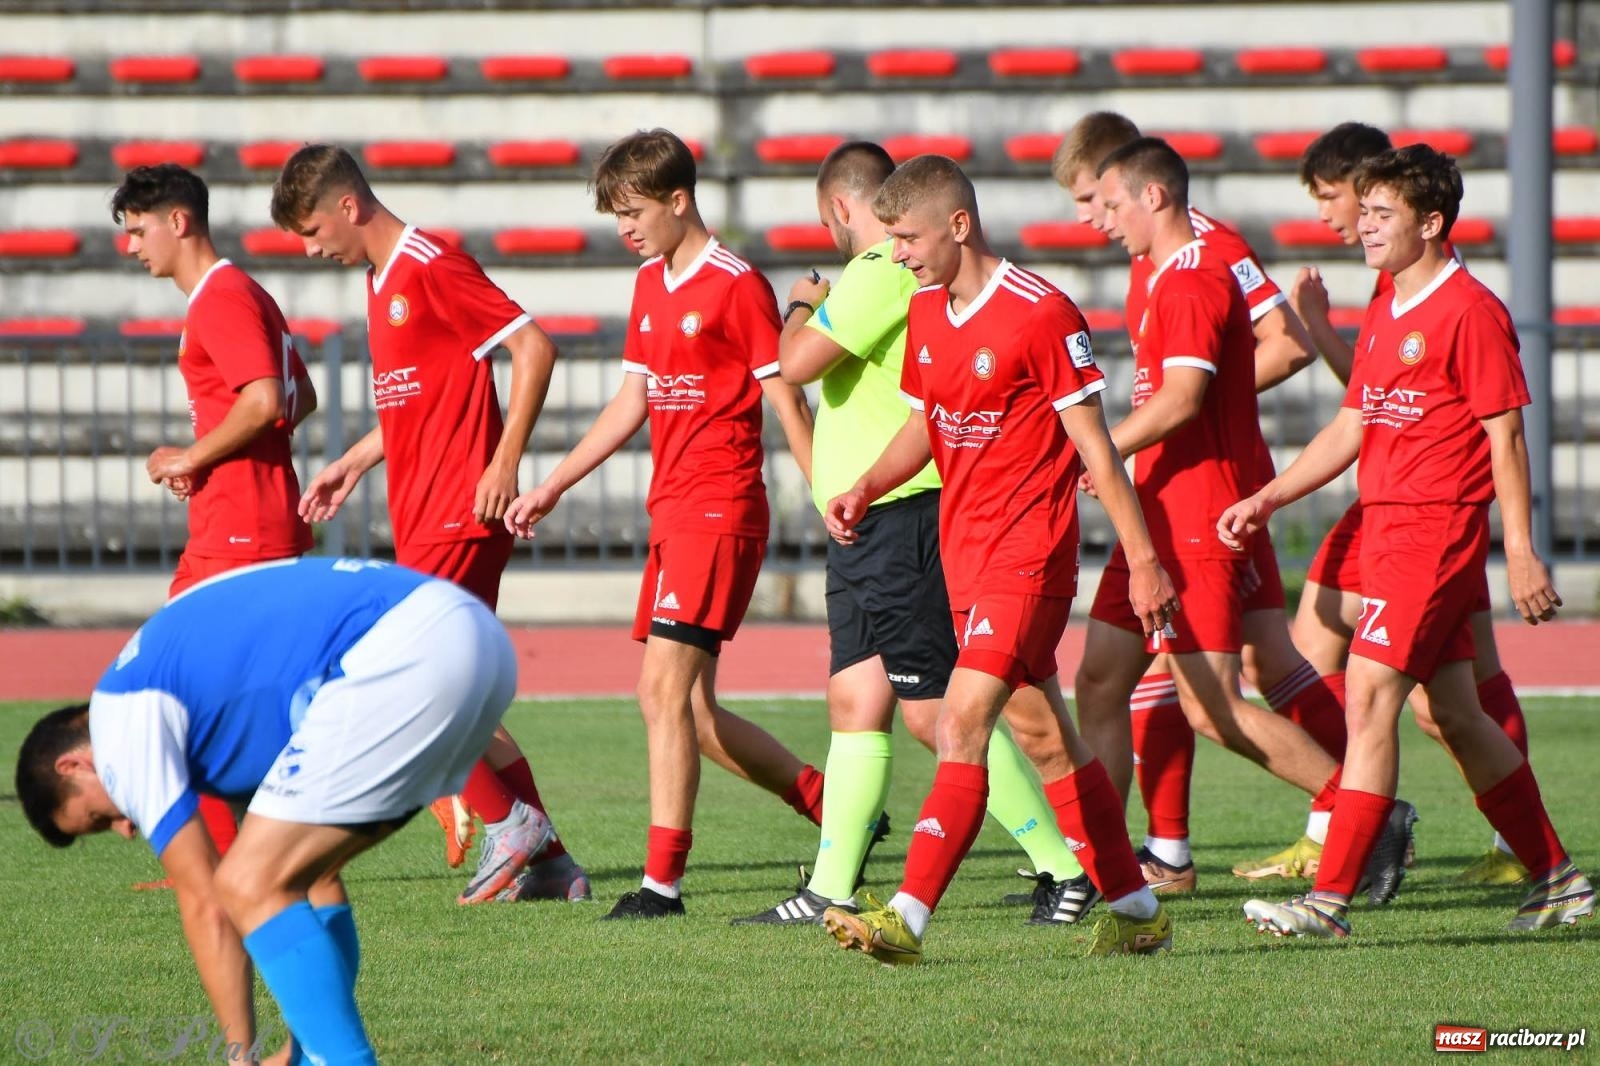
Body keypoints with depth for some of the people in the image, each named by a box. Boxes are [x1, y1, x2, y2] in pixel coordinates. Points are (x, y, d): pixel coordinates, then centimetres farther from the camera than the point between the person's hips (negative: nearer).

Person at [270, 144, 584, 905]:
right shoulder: (383, 280, 17)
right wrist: (353, 464, 23)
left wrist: (505, 463, -18)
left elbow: (534, 348, -16)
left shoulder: (432, 269, -12)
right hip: (423, 518, 10)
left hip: (459, 514, -10)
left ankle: (508, 825, -5)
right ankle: (546, 861, 11)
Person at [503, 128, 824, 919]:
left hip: (720, 511, -9)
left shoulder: (736, 286, -9)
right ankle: (833, 808, 21)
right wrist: (551, 487, 23)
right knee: (686, 706, 9)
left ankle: (663, 878, -13)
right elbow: (632, 401, 23)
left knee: (666, 687, -15)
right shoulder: (652, 285, 16)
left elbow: (787, 405, -10)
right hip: (670, 512, 9)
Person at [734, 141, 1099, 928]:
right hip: (871, 531, 10)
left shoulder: (883, 271, -15)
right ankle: (830, 892, 9)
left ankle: (1065, 869, -4)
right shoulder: (908, 268, 17)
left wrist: (801, 306, -1)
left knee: (936, 712, -8)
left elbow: (797, 363, -19)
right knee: (854, 704, 8)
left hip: (900, 517, -10)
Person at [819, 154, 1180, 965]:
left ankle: (908, 919, -22)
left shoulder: (1041, 314, -15)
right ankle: (1135, 910, 22)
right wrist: (866, 488, 3)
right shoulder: (924, 312, 8)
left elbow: (1093, 446, -12)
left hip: (1028, 553, -8)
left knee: (962, 727, -17)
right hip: (965, 551, 8)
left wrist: (1143, 559, -10)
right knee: (1045, 738, 13)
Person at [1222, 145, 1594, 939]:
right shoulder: (1383, 315, 16)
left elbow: (1505, 437, -12)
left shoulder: (1469, 310, -10)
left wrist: (1521, 552, -14)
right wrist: (1266, 500, 13)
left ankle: (1330, 900, -16)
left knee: (1369, 696, -15)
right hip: (1387, 526, 9)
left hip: (1438, 526, -9)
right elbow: (1350, 428, 21)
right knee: (1455, 715, 12)